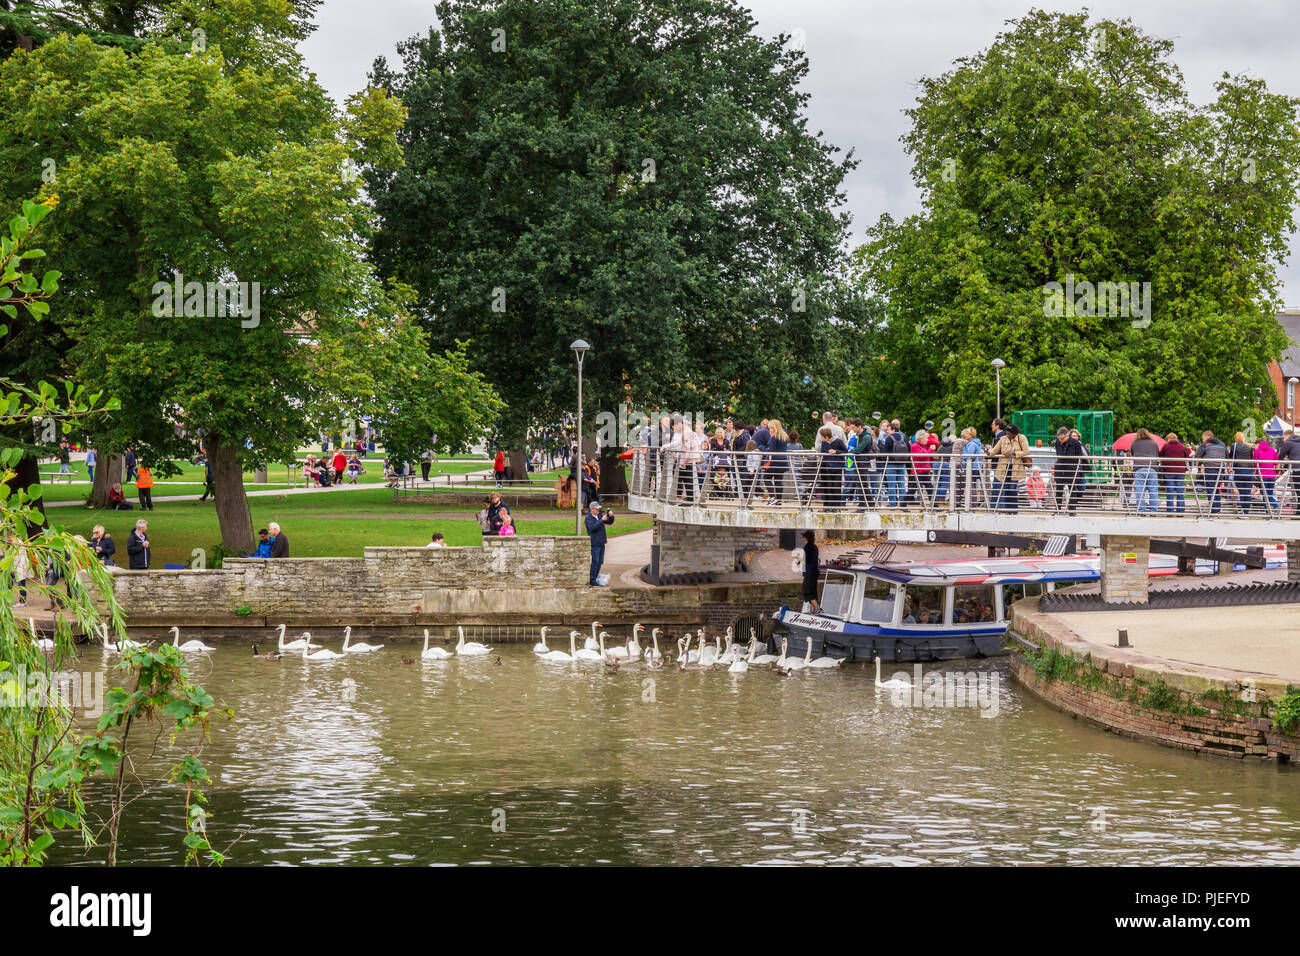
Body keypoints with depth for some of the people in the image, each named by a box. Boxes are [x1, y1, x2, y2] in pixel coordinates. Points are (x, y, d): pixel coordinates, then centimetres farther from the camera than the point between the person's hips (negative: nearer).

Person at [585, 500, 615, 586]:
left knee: (599, 562, 11)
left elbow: (610, 522, 17)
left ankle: (595, 578, 19)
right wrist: (602, 520, -27)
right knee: (594, 562, -9)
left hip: (601, 543, 8)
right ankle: (591, 581, -6)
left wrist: (611, 516, -3)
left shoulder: (600, 515, 12)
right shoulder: (588, 518, -9)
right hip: (594, 543, -8)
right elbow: (592, 527, -25)